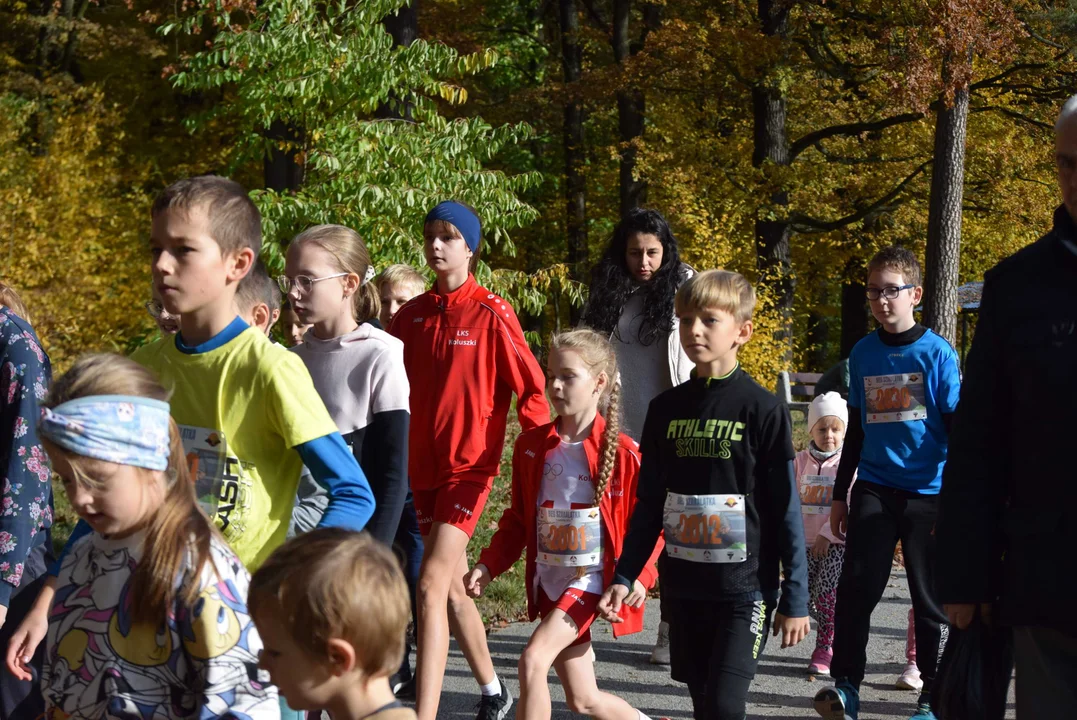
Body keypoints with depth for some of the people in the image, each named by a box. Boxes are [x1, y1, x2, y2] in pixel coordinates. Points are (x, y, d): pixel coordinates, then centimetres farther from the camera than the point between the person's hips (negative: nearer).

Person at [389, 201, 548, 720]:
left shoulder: (491, 314, -8)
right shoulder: (411, 314, 7)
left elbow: (530, 387, -4)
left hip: (469, 464, -6)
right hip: (421, 465, 6)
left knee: (431, 586, -17)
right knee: (453, 588, 17)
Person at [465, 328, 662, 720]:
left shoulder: (622, 452, -11)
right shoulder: (532, 446, 3)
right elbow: (518, 519, 10)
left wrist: (641, 575, -19)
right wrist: (488, 565, -1)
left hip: (592, 579, -6)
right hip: (549, 581, 6)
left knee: (533, 660, -23)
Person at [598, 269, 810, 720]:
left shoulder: (763, 410, -7)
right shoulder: (666, 409, 6)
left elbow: (786, 510, -6)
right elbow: (649, 503, 12)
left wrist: (795, 598, -7)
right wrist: (624, 577, 7)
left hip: (744, 587, -5)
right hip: (683, 585, 5)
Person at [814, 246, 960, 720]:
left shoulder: (937, 352, -4)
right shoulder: (863, 354, 7)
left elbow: (956, 425, -3)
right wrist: (839, 495, 17)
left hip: (928, 491, -3)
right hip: (874, 489, 3)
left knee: (932, 597, 5)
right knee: (855, 588, -5)